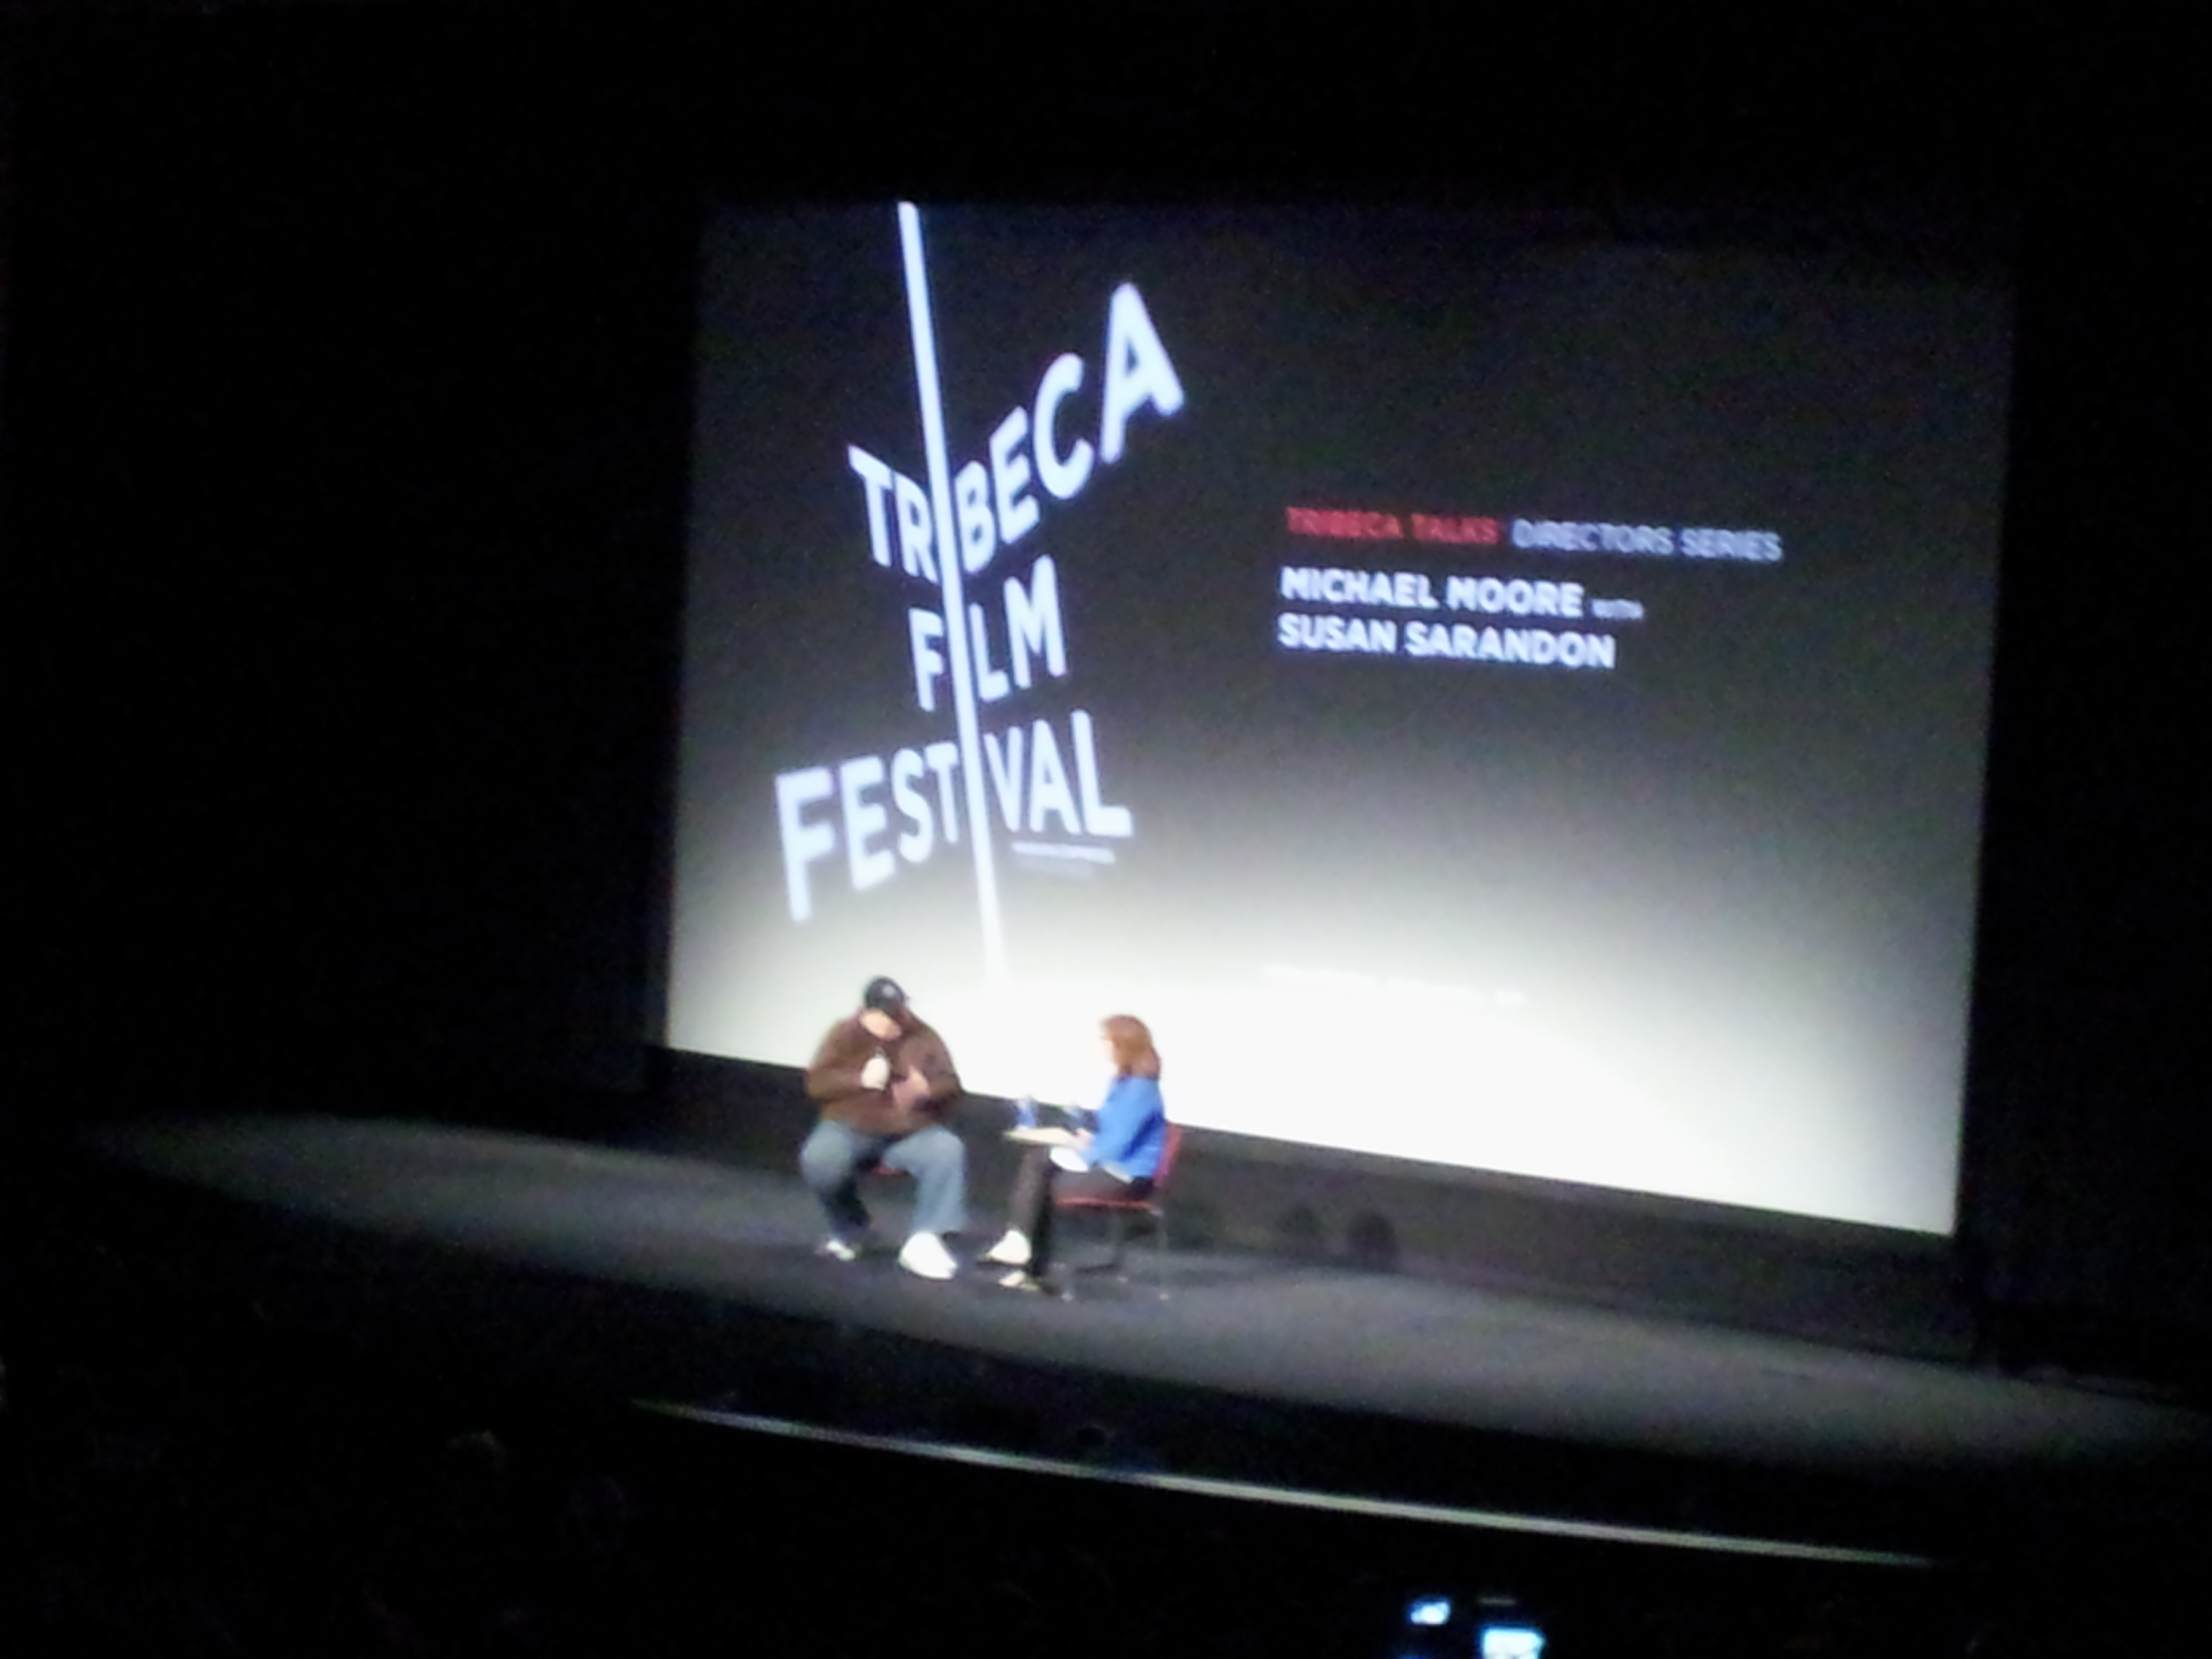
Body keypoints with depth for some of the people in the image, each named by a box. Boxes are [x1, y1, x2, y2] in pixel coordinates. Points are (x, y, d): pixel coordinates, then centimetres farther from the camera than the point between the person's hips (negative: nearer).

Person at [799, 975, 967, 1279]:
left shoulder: (924, 1038, 3)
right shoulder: (845, 1035, 0)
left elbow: (951, 1085, 2)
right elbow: (816, 1084, -7)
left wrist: (927, 1089, -23)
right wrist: (861, 1079, -24)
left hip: (911, 1134, 1)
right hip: (852, 1129, -1)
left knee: (948, 1150, -31)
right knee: (819, 1160, -33)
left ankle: (924, 1240, -30)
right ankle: (849, 1231, -4)